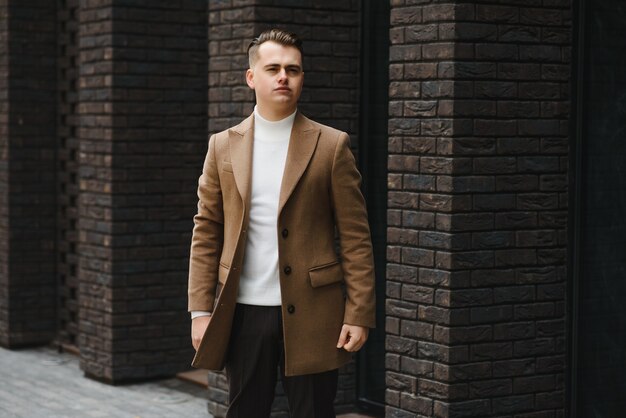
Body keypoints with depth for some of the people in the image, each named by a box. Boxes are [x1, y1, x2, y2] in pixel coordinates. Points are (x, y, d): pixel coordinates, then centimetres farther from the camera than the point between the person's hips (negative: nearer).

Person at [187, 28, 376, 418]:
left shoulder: (331, 146, 0)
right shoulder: (223, 146, 7)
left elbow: (355, 237, -2)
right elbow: (206, 234, 7)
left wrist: (359, 313, -8)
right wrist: (201, 310, 0)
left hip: (311, 314, -2)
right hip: (244, 313, 2)